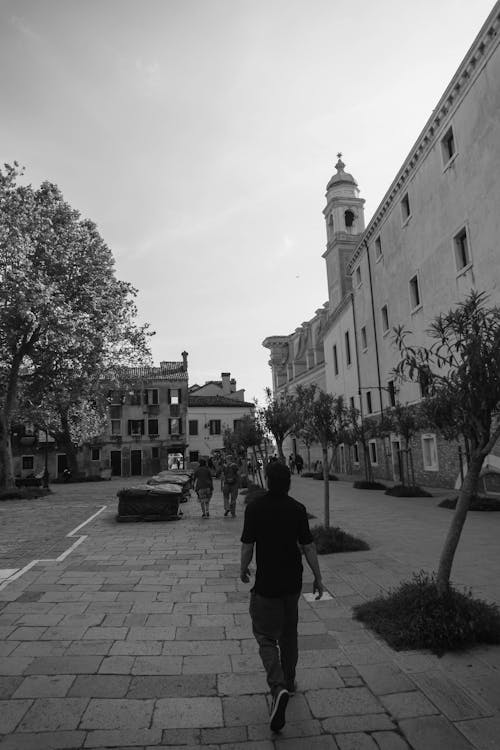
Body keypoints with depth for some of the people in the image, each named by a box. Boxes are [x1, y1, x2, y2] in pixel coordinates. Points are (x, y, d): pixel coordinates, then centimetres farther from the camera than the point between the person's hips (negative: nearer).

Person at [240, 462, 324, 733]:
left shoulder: (255, 507, -14)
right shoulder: (297, 509, -7)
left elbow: (248, 545, -10)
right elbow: (308, 546, -5)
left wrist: (243, 569, 8)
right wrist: (318, 578, 5)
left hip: (267, 582, -4)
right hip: (292, 582, 4)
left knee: (266, 637, 6)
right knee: (289, 634, 22)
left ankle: (278, 687, -13)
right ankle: (288, 682, 37)